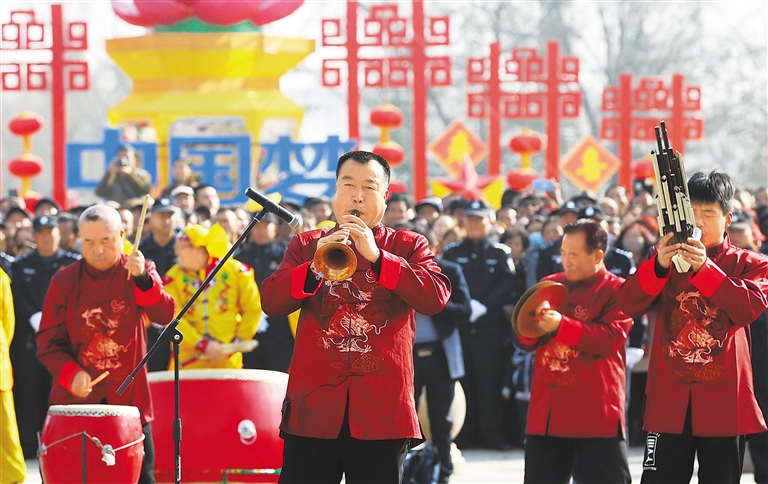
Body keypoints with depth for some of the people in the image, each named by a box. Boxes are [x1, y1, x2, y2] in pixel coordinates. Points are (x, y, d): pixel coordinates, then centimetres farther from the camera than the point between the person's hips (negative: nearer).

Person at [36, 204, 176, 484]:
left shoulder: (142, 272, 2)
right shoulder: (64, 282, 0)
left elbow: (165, 315, -15)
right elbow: (49, 343, -2)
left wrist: (142, 279, -31)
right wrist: (71, 373, -20)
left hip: (129, 399, 0)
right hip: (75, 400, 0)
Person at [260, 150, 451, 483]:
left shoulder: (409, 246, 10)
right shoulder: (305, 245, 14)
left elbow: (436, 297, -8)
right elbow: (271, 302, 1)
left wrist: (377, 256, -16)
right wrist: (315, 267, -16)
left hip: (382, 413, -1)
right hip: (313, 406, 1)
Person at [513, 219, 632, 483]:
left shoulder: (618, 290, -4)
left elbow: (611, 338, -19)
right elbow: (524, 341, 11)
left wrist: (562, 325, -25)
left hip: (596, 414, -6)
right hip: (547, 412, 6)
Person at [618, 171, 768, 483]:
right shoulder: (669, 260, 10)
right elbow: (629, 304, -6)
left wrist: (704, 268, -26)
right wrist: (658, 266, -25)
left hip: (724, 402, -1)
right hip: (670, 399, 1)